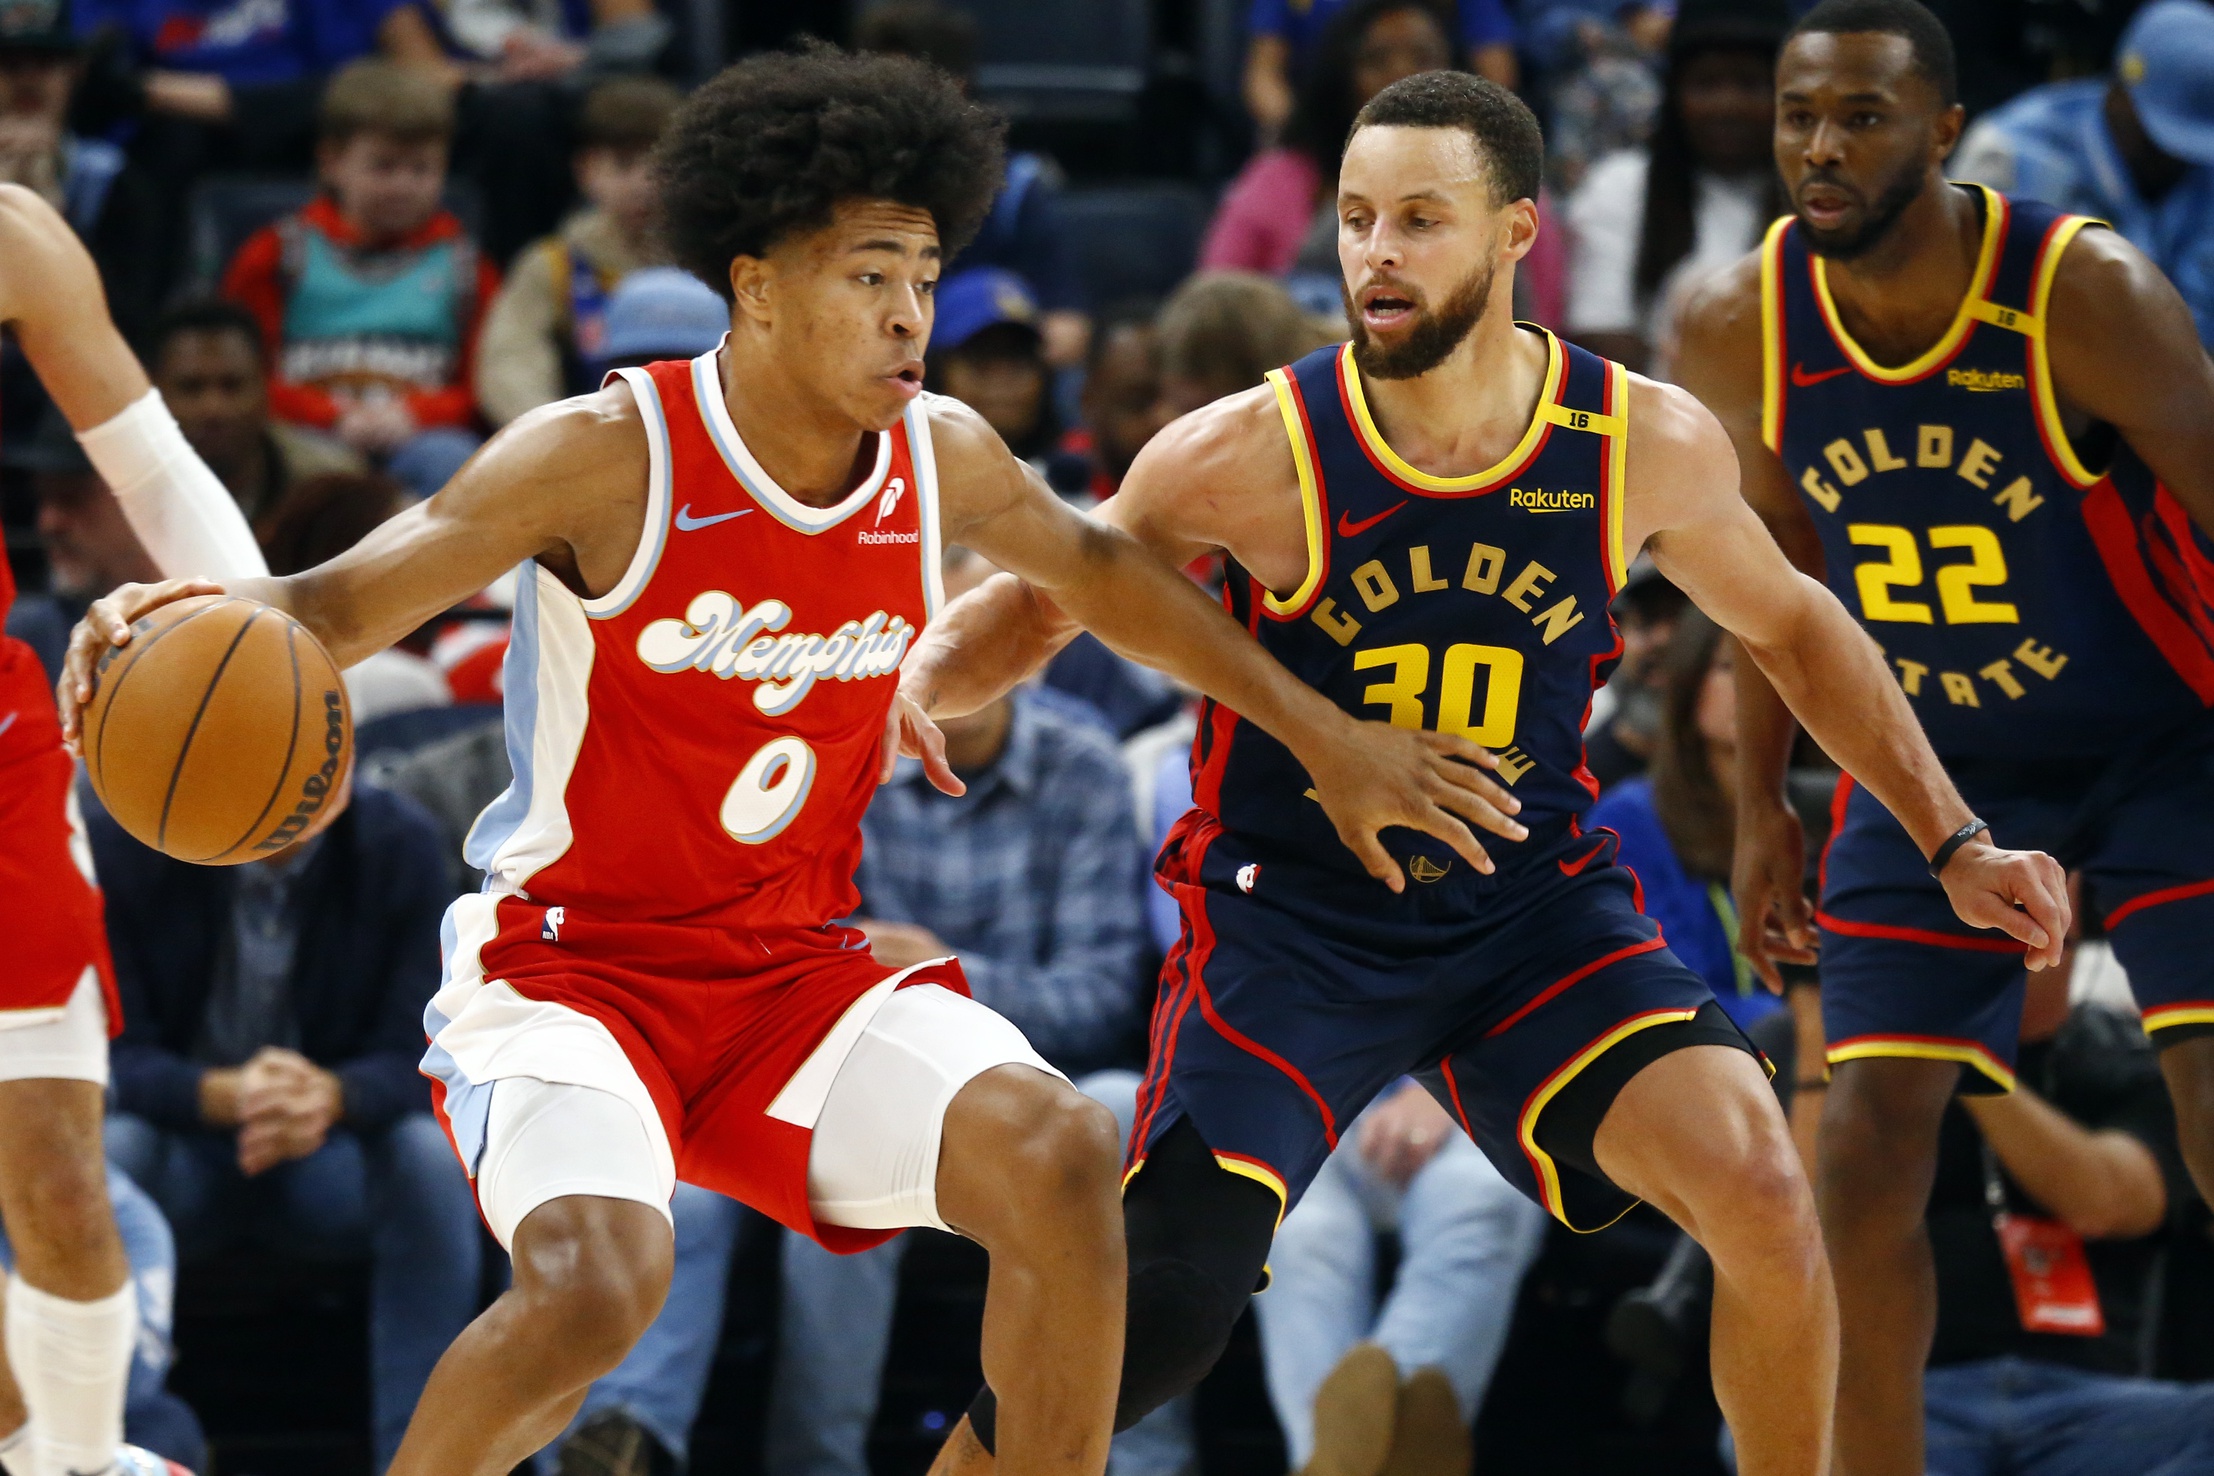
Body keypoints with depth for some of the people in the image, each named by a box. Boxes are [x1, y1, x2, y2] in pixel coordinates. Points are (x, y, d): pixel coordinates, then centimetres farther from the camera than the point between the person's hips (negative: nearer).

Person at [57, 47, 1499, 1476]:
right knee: (596, 1280, -31)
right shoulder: (607, 457, -18)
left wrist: (1327, 737, 24)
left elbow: (1095, 567, 20)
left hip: (795, 975, 5)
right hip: (571, 967, -5)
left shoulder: (943, 459, -1)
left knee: (1059, 1156, -21)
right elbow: (338, 607, -19)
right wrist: (208, 619, -43)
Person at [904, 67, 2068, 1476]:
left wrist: (1953, 840, 9)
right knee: (1155, 1312, -14)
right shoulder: (1247, 458, -16)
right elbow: (1034, 605, -3)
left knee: (1762, 1192, -19)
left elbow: (1789, 625, 11)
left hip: (1532, 906, 2)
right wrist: (909, 689, -25)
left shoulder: (1649, 446, -9)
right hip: (1289, 921, -2)